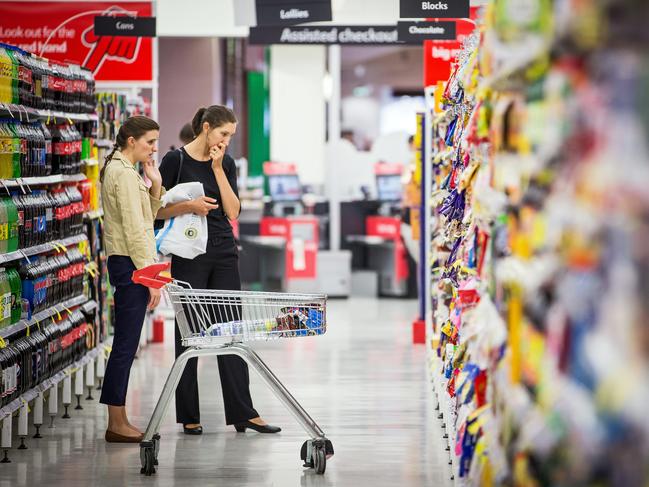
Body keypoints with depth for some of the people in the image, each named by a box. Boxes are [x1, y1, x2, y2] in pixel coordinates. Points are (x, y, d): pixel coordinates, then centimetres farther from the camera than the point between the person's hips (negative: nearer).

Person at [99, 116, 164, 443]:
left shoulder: (116, 169, 17)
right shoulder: (124, 173, -14)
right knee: (126, 344, -6)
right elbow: (134, 230, -19)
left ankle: (117, 421, 14)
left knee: (125, 344, 11)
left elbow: (146, 219, 20)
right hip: (130, 264, -11)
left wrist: (155, 186, 6)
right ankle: (117, 423, -3)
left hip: (125, 265, 11)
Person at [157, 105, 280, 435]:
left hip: (224, 253, 5)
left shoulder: (226, 164, 8)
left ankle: (243, 413, 5)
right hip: (189, 256, -5)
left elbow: (233, 212, -1)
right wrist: (189, 206, -21)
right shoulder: (176, 160, -6)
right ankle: (189, 416, 10)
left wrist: (218, 169, -7)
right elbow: (157, 210, -5)